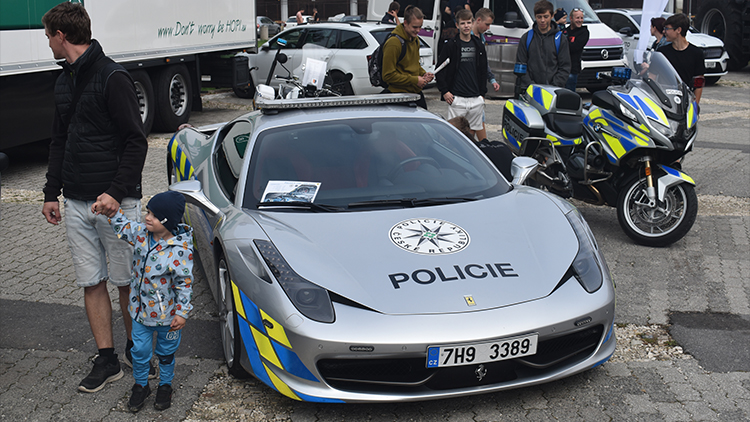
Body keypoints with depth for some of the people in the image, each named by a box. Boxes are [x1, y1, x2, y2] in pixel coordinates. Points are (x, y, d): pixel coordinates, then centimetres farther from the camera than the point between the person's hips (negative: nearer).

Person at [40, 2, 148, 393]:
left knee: (126, 282, 4)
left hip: (115, 201, -7)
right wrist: (52, 192, 18)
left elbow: (136, 142, -14)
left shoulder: (113, 77, -10)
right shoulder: (64, 81, 15)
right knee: (91, 283, 8)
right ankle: (106, 361, 16)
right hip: (76, 203, 7)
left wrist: (116, 192, -21)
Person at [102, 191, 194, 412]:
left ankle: (165, 386, 39)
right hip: (140, 308, 4)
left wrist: (181, 312, -17)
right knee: (140, 350, 13)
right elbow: (122, 227, 13)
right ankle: (141, 385, 35)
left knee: (166, 352, 17)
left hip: (167, 313, -4)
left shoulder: (181, 249, -26)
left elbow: (184, 283, -20)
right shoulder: (141, 233, -9)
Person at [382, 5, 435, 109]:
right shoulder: (393, 43, -17)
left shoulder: (415, 39, 11)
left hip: (417, 92, 8)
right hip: (401, 95, -8)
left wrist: (423, 74, 4)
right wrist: (414, 80, -17)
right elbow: (388, 76, -18)